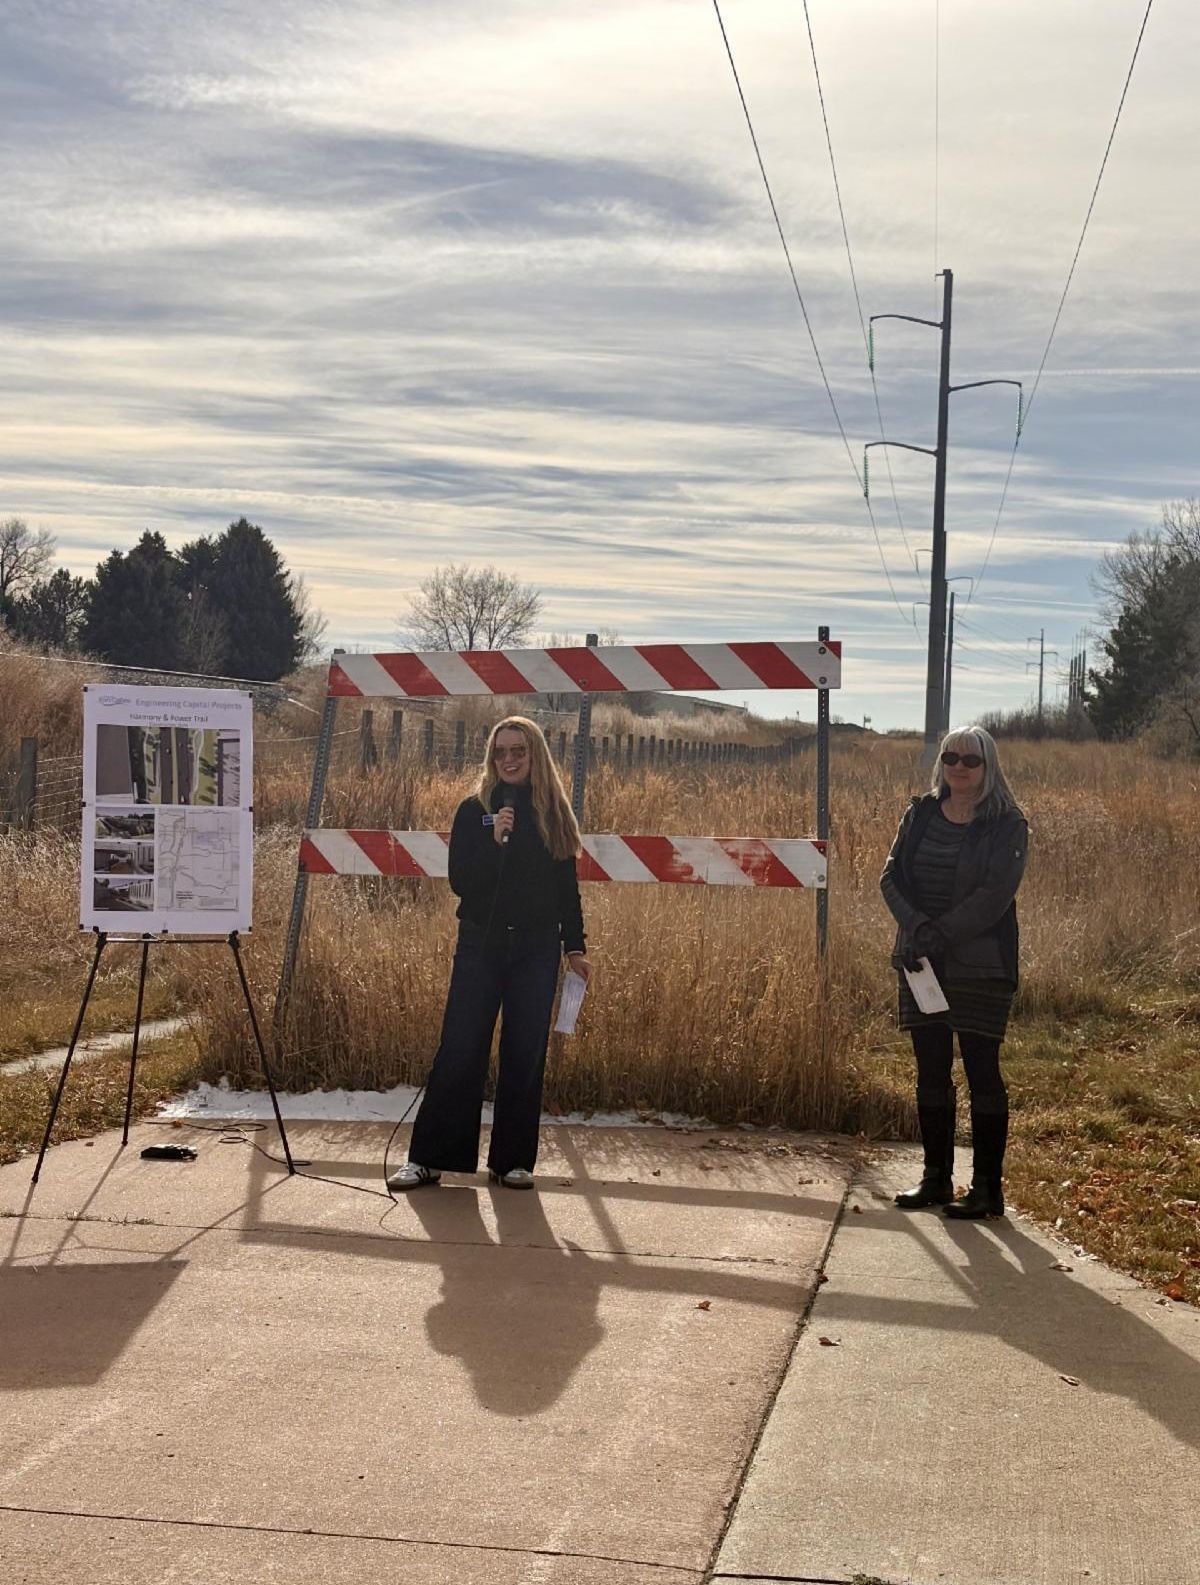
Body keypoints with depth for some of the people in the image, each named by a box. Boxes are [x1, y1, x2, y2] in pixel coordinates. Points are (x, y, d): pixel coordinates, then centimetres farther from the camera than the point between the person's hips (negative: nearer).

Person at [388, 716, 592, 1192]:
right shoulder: (474, 810, 1)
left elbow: (567, 886, 10)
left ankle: (513, 1161, 13)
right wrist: (494, 840, -20)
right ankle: (428, 1158, 2)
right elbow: (460, 881, -7)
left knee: (524, 1055, 4)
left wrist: (575, 947, 6)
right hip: (480, 944, -1)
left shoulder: (554, 813, 6)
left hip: (537, 948, 2)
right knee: (459, 1051, -3)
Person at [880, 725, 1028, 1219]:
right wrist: (917, 925, -14)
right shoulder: (920, 814, 9)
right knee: (931, 1071, 9)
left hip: (981, 968, -5)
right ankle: (936, 1178, 18)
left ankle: (987, 1187, 4)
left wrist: (942, 933, -20)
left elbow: (995, 894, -14)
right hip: (921, 963, 5)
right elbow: (892, 875, 2)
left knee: (982, 1072, -1)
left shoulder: (1007, 825, -4)